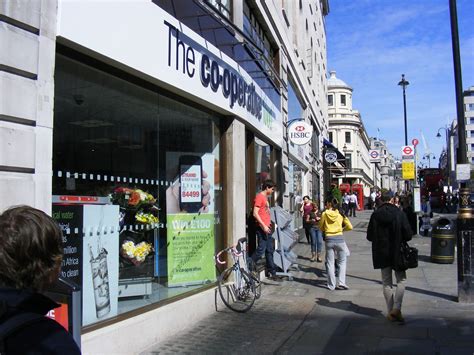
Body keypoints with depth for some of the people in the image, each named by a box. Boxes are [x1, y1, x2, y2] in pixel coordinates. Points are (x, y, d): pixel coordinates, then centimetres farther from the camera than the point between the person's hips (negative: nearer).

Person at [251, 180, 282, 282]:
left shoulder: (265, 197, 17)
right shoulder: (259, 197, -11)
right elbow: (255, 213, -19)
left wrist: (269, 224, 17)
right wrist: (263, 225, -21)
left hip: (267, 227, 10)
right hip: (262, 227, -10)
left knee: (270, 250, 11)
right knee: (261, 249, -11)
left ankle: (272, 273, 17)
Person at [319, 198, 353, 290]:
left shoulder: (324, 214, -3)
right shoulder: (340, 214, 1)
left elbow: (321, 228, 5)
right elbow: (349, 227, 2)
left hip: (329, 239, 0)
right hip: (339, 238, 1)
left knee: (330, 263, 8)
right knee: (342, 261, 13)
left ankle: (331, 285, 11)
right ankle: (341, 283, 2)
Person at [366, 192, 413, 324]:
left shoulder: (375, 215, -5)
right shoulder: (400, 214, -10)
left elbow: (369, 236, -2)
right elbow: (408, 235, -10)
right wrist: (399, 239, 10)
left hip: (381, 254, 2)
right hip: (397, 253, -2)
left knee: (387, 283, 12)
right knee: (401, 280, 10)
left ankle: (390, 312, 14)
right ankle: (396, 308, -4)